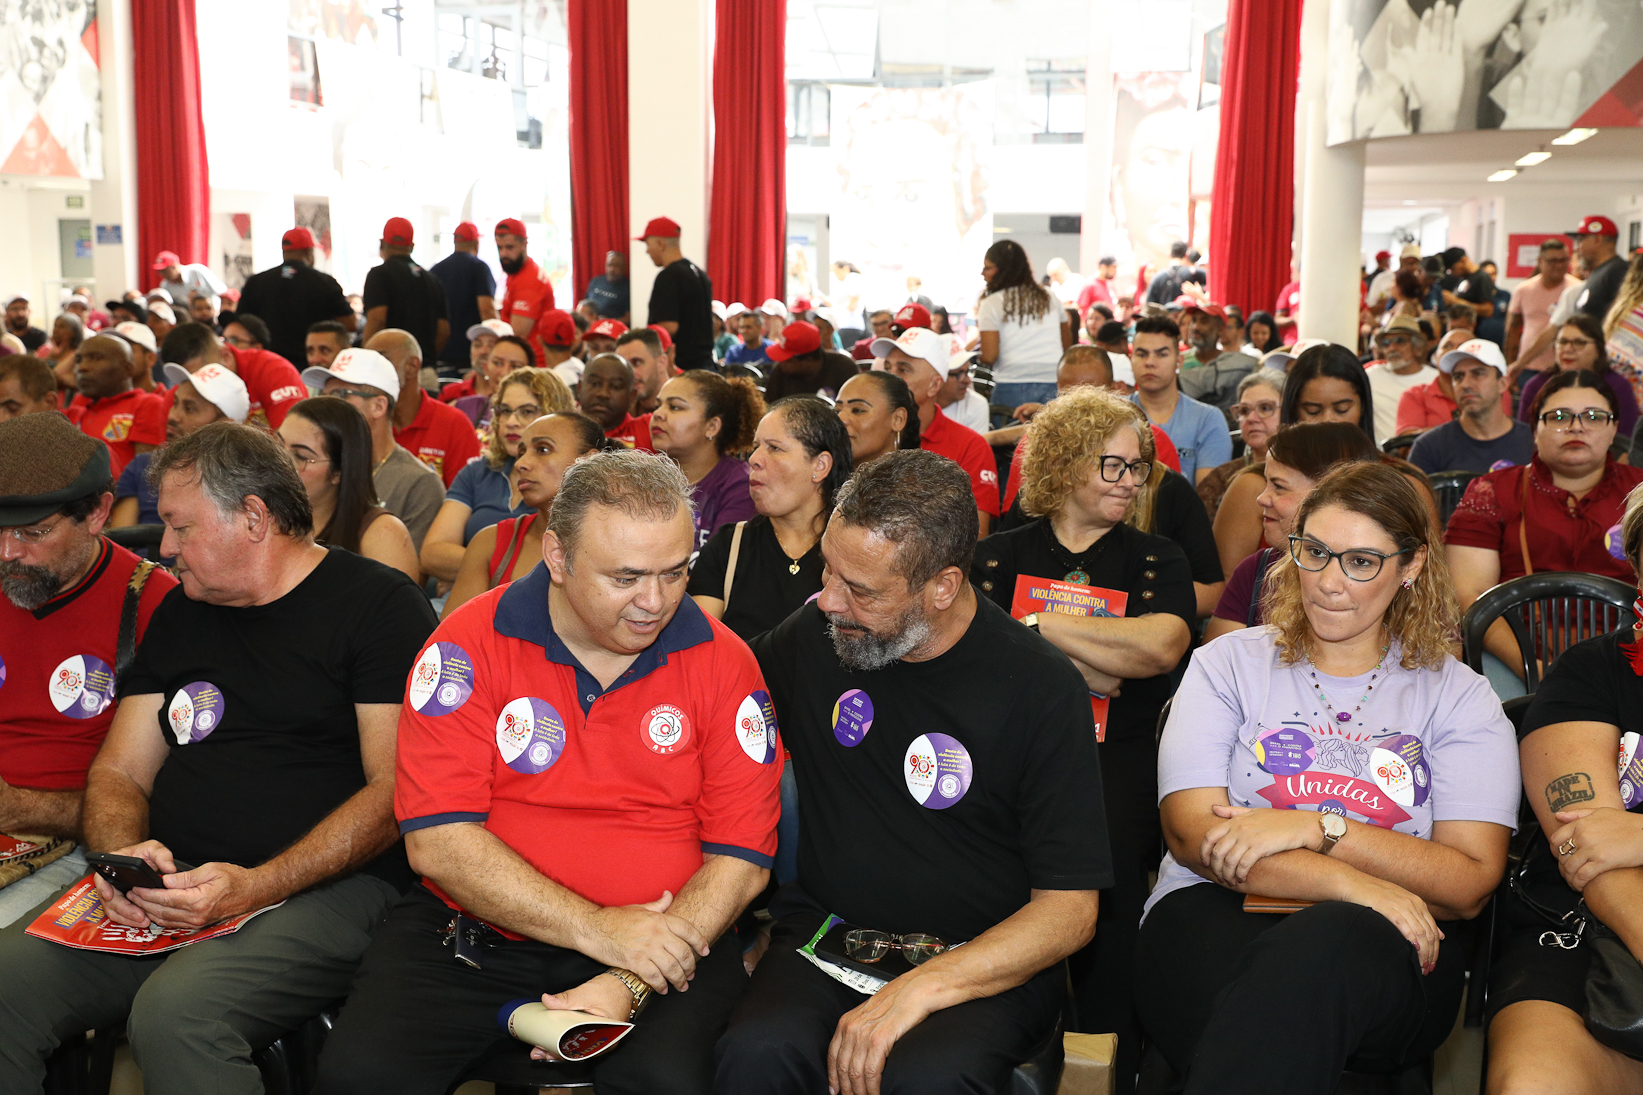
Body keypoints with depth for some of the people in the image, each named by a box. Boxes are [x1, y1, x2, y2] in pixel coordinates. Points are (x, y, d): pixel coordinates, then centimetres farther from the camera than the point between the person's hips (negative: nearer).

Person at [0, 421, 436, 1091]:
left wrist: (258, 885, -20)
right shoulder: (179, 614, 20)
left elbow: (398, 788, -10)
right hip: (171, 886, 6)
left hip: (323, 887, -6)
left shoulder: (382, 605, -2)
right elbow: (120, 772, 18)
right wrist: (121, 854, -6)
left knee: (177, 1011, -32)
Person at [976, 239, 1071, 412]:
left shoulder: (991, 304, -1)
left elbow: (989, 357, -9)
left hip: (1013, 387, -4)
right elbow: (1068, 344, 17)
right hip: (1054, 385, 4)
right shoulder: (1050, 297, 13)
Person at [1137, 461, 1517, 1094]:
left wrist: (1314, 828, -11)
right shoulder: (1230, 663, 14)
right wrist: (1354, 884, -14)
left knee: (1327, 944, -37)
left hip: (1390, 946, 1)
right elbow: (1193, 835, -1)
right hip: (1216, 918, -1)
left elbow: (1470, 885, 2)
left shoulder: (1458, 697, 14)